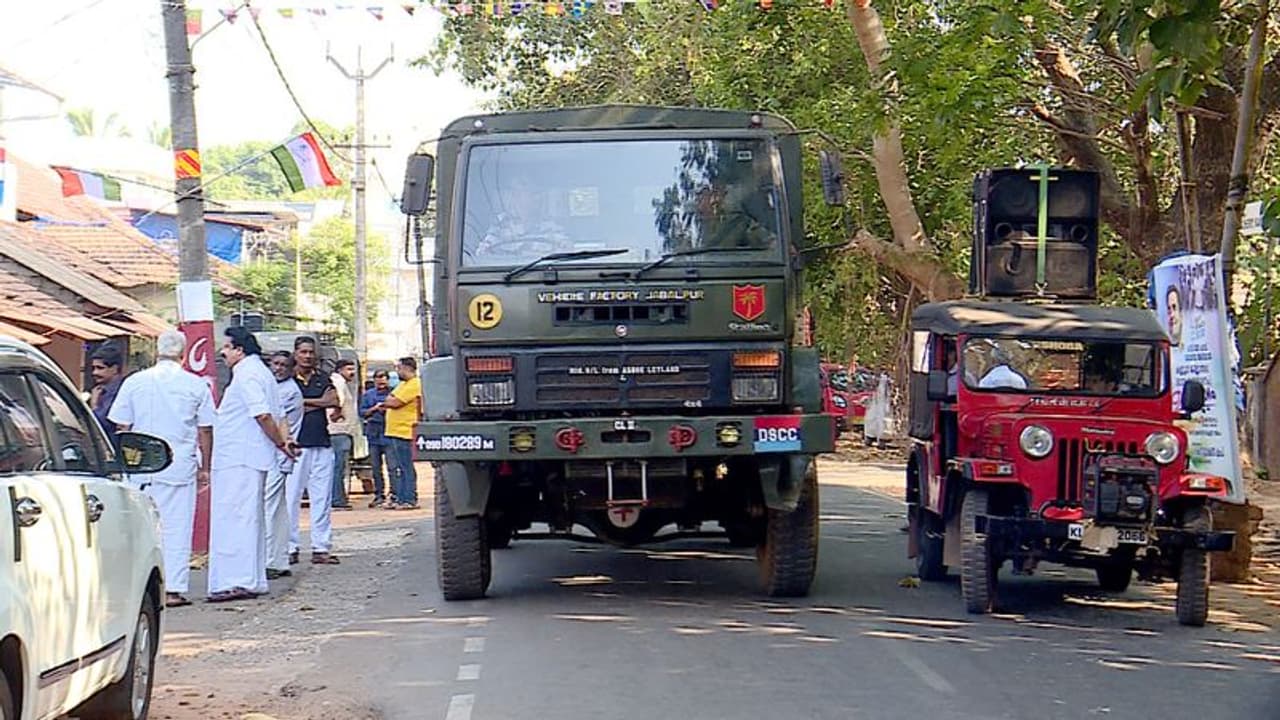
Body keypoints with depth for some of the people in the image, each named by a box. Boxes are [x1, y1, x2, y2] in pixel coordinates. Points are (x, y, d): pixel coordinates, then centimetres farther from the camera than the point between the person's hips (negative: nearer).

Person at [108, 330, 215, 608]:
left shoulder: (134, 382, 2)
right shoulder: (196, 385, 0)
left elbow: (122, 427, 5)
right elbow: (205, 430, 3)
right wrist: (204, 467, 12)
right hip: (180, 466, -1)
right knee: (177, 527, 3)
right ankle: (174, 589, 1)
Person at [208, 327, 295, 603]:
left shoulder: (246, 376, -14)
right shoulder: (261, 373, 20)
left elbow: (263, 415, -21)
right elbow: (278, 415, 18)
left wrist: (280, 443, -12)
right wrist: (284, 441, 7)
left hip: (238, 461, -11)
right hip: (249, 459, 11)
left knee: (234, 518, -11)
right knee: (249, 518, 13)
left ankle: (236, 581, -15)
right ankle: (252, 581, 18)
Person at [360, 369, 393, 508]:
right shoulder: (368, 394, 13)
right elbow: (362, 412, 9)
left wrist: (388, 409, -13)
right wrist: (374, 409, -6)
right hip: (374, 433, 4)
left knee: (392, 465, -8)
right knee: (376, 467, 7)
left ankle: (393, 495, -6)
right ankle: (379, 494, 15)